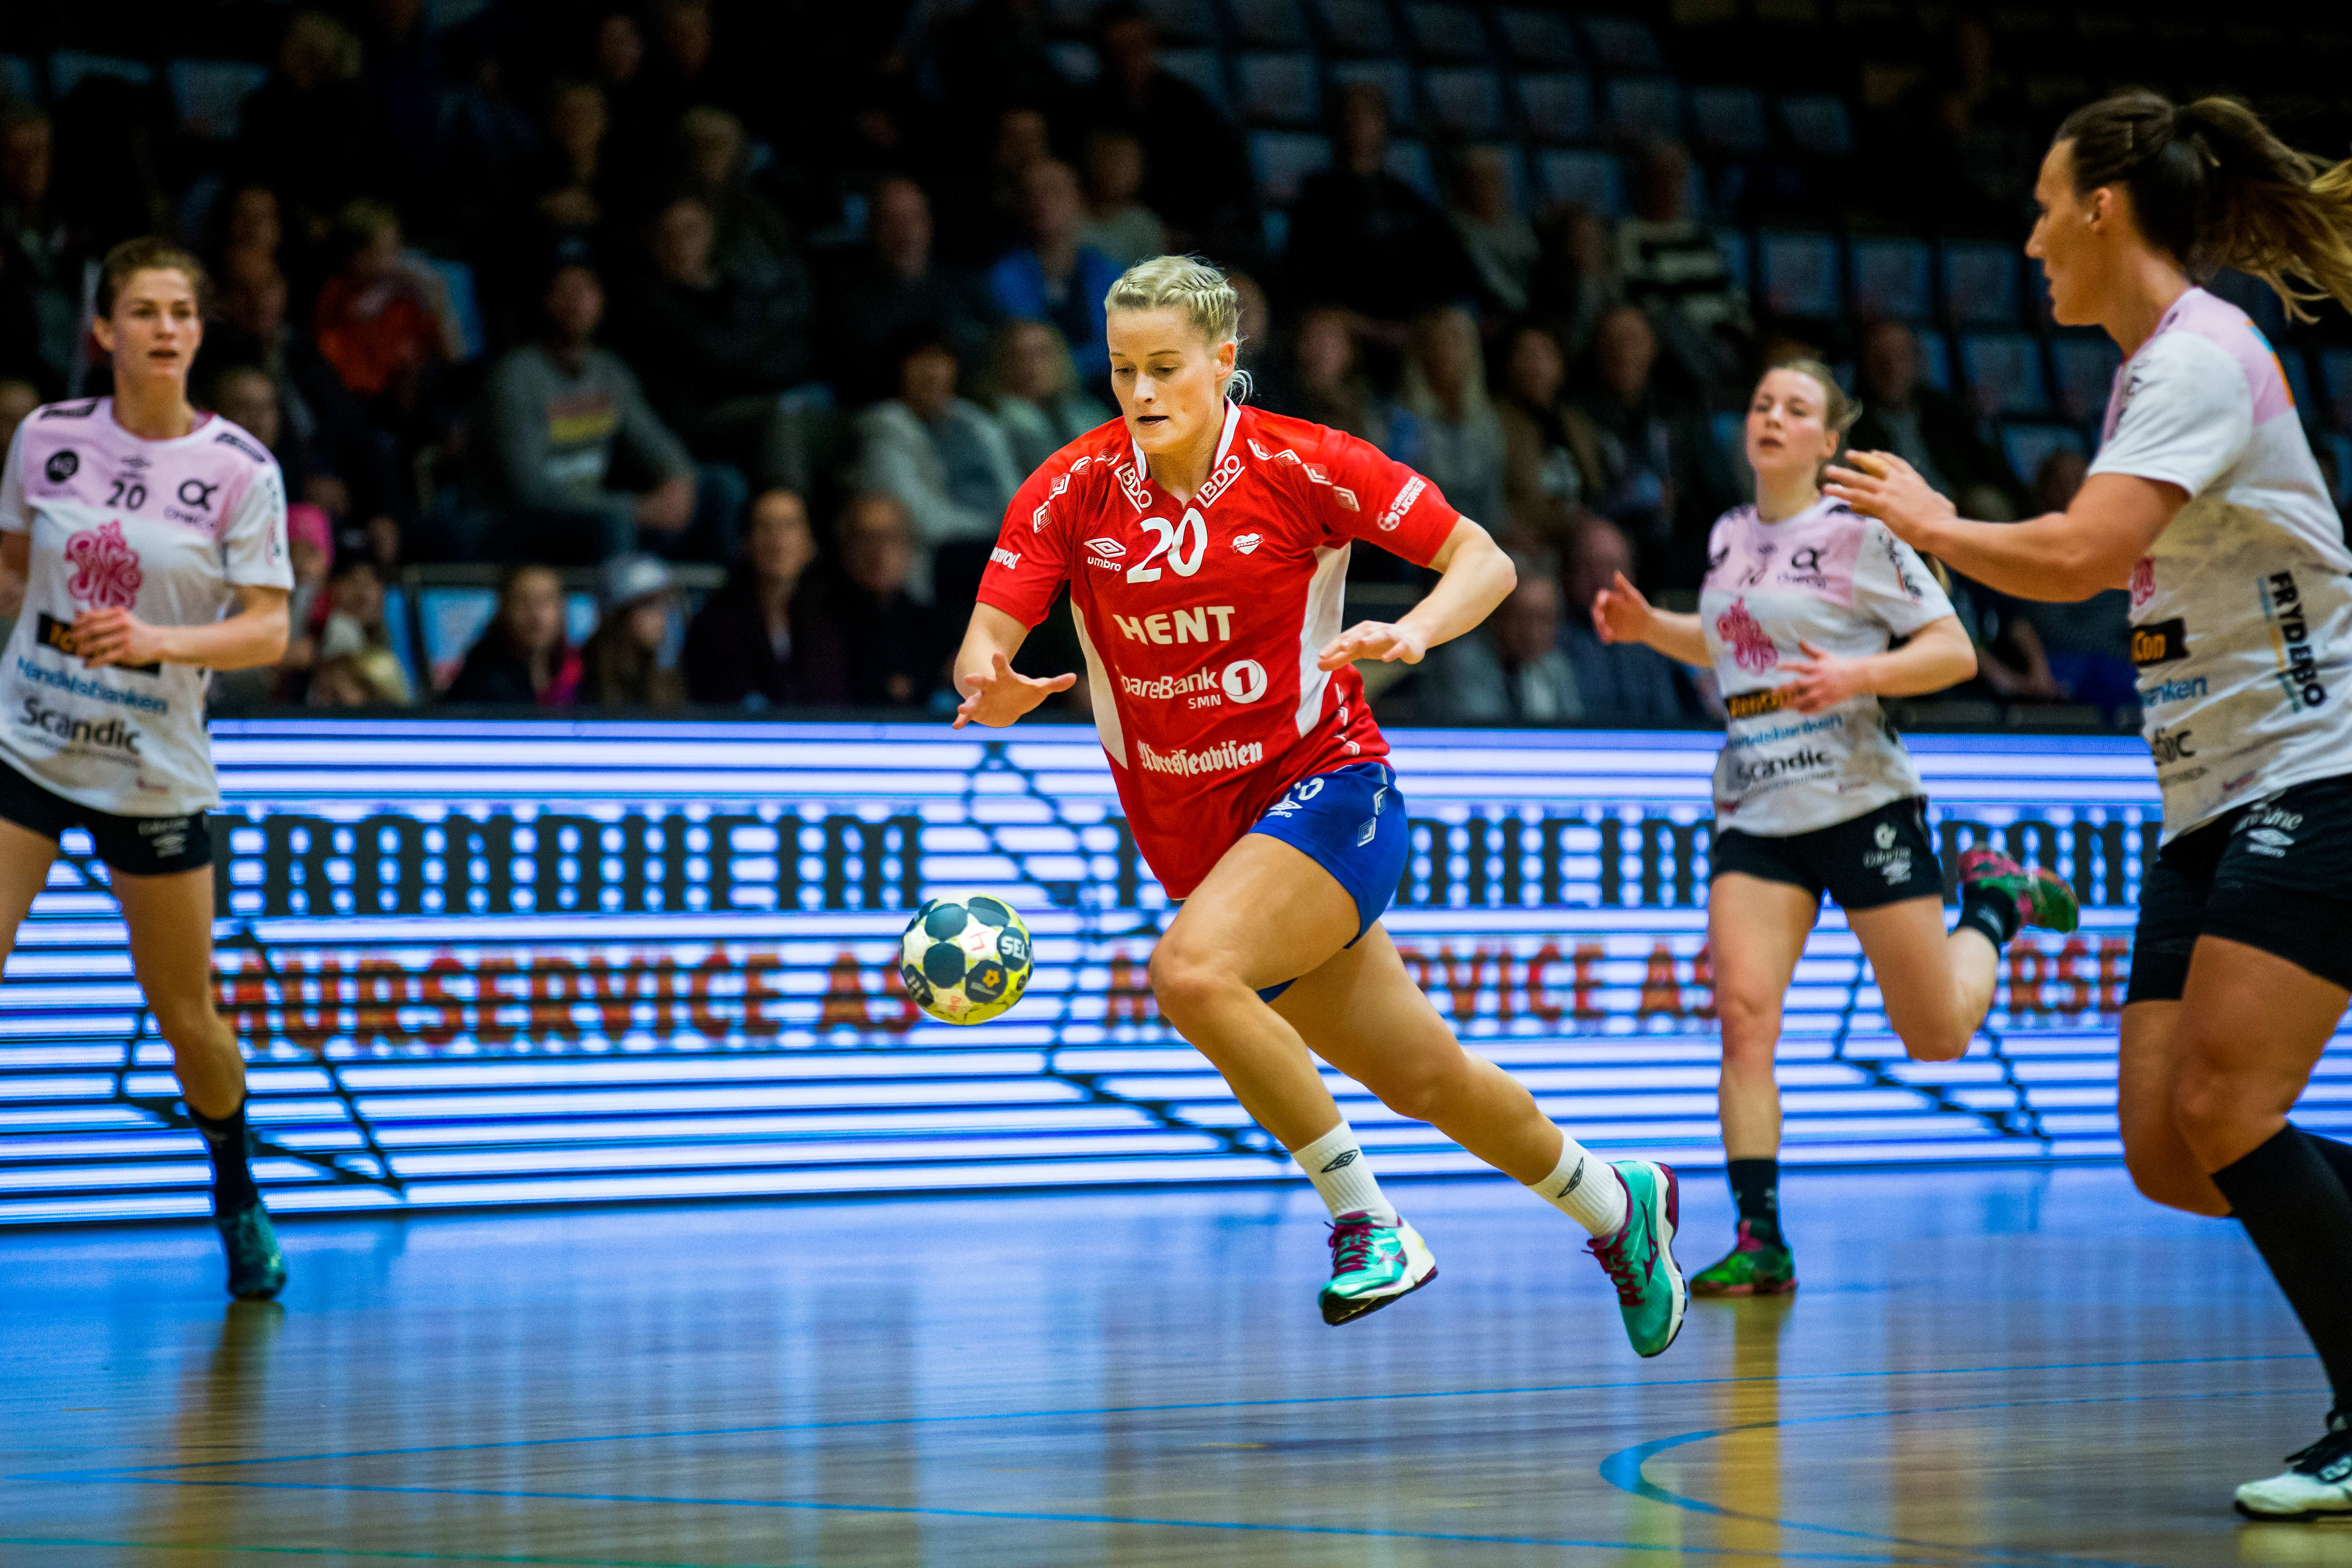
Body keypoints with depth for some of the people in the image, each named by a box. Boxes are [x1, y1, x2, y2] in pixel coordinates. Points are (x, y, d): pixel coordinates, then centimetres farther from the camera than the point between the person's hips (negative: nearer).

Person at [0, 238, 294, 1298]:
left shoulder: (240, 469, -9)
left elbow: (270, 629, -11)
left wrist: (160, 638, -25)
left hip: (154, 769, -1)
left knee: (186, 1014, 8)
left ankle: (239, 1204, 32)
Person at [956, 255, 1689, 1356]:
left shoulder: (1299, 467, -13)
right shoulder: (1072, 491, -5)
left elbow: (1485, 562, -9)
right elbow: (985, 642, -12)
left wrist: (1411, 634, -29)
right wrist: (991, 686, -35)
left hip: (1321, 792, -4)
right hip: (1189, 838, 4)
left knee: (1193, 972, -31)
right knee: (1426, 1079, 10)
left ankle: (1367, 1217, -16)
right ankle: (1612, 1205, 35)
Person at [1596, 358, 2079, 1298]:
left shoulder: (1858, 534, -6)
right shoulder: (1729, 536, 11)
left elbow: (1955, 653, -7)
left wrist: (1859, 674, -23)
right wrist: (1649, 627, 14)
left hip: (1862, 804, -4)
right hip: (1754, 816, 4)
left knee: (1936, 1036, 4)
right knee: (1744, 1013, -15)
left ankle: (1994, 901, 35)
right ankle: (1761, 1245, -13)